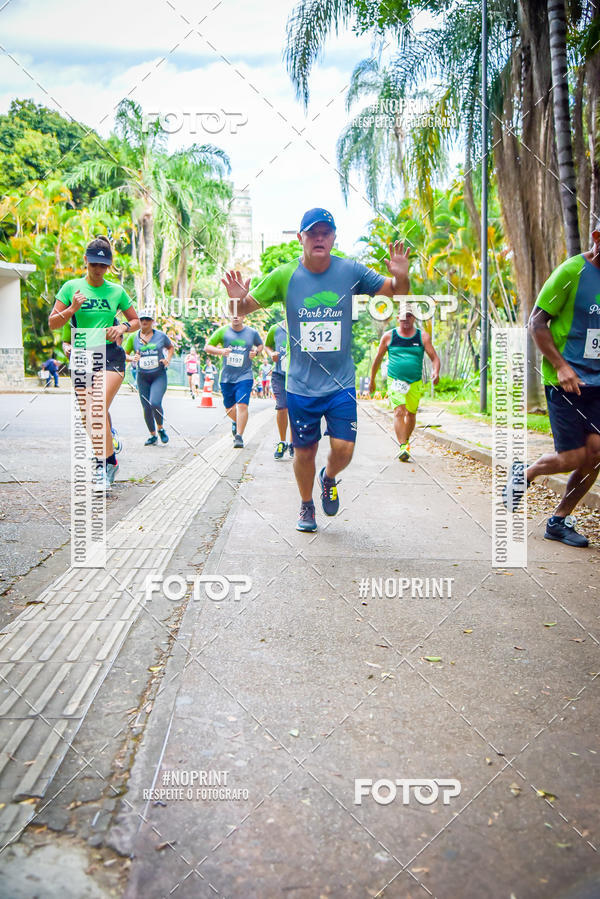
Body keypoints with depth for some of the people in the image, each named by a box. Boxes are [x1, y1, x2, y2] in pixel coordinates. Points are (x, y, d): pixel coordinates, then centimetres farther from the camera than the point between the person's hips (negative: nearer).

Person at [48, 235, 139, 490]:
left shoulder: (116, 291, 7)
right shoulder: (71, 287, 6)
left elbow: (136, 321, 18)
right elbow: (52, 323, 6)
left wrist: (123, 327, -4)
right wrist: (72, 309, -12)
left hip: (111, 355, -2)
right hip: (83, 356, 2)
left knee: (100, 409, -21)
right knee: (89, 417, -1)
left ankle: (104, 463, -16)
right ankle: (110, 461, 18)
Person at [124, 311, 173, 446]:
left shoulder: (161, 335, 2)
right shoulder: (133, 337, 3)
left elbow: (171, 347, 19)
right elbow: (124, 354, 9)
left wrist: (168, 359, 1)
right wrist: (132, 358, -13)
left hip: (159, 375, -2)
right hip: (143, 377, 2)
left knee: (155, 403, -22)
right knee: (146, 408, 3)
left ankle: (161, 428, 6)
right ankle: (153, 436, 22)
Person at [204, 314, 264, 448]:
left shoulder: (252, 333, 2)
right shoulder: (223, 331, -1)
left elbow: (260, 345, 21)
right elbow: (207, 347, 2)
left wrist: (256, 352, -2)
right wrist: (221, 351, -17)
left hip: (244, 376, -2)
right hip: (226, 377, 2)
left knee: (242, 405, -17)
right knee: (229, 407, 14)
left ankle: (239, 436, -11)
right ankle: (236, 422, 47)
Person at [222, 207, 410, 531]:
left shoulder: (352, 271, -4)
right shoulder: (284, 276, -5)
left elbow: (396, 294, 3)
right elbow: (245, 308, 3)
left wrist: (401, 277, -19)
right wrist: (238, 299, -21)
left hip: (341, 383, 0)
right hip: (301, 385, 0)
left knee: (343, 449, -5)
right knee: (304, 451, 9)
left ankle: (329, 478, 32)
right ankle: (306, 505, 36)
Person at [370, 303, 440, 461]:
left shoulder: (422, 336, 4)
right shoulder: (389, 336, 3)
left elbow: (434, 357, 1)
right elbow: (378, 359, 12)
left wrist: (436, 372, -20)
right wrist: (372, 380, 16)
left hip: (415, 383, 2)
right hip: (395, 381, -2)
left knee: (411, 413, 13)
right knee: (399, 411, -19)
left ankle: (406, 441, 38)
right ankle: (403, 448, -24)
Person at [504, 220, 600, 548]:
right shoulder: (572, 271, -10)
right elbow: (536, 322, -10)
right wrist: (561, 366, -19)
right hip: (566, 381, -6)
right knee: (573, 457, -5)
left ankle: (559, 521, 14)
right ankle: (524, 473, 26)